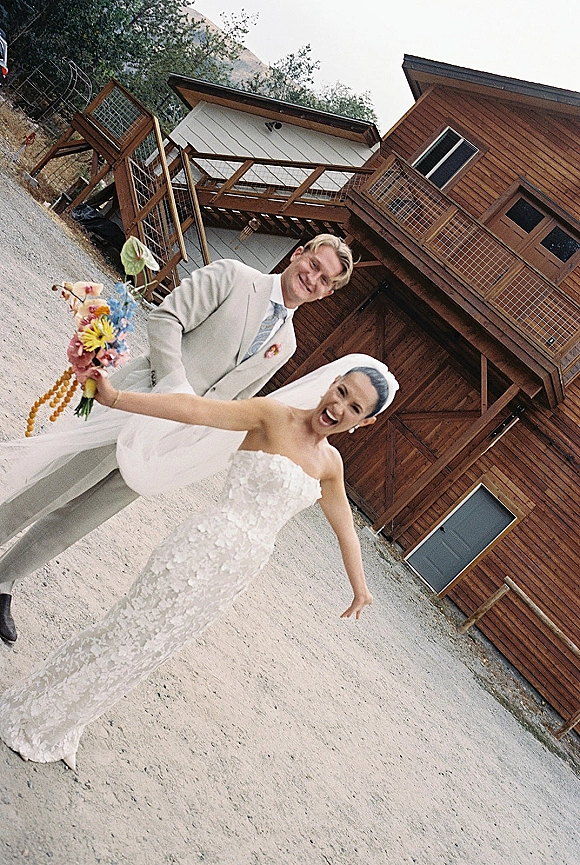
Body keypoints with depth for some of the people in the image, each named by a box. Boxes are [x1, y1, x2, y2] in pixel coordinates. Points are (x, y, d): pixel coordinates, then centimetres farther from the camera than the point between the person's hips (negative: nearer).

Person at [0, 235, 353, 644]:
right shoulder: (232, 276, -3)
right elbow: (166, 319, -11)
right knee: (46, 495, -4)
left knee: (72, 523, 10)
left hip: (167, 442, 5)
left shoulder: (285, 345, 14)